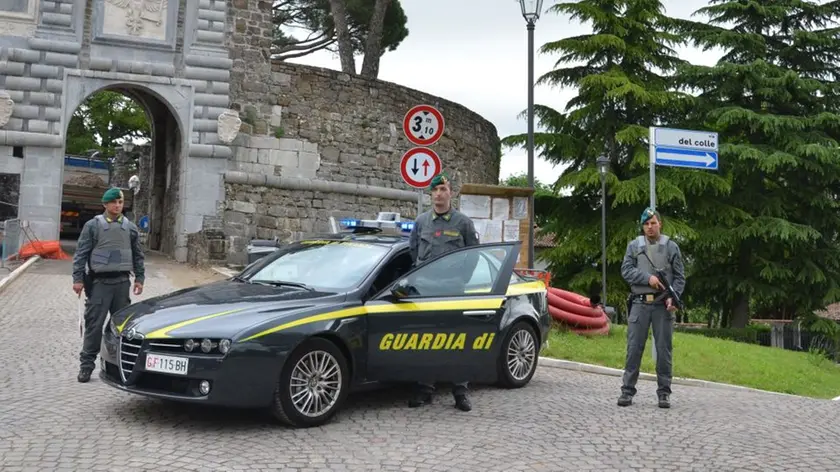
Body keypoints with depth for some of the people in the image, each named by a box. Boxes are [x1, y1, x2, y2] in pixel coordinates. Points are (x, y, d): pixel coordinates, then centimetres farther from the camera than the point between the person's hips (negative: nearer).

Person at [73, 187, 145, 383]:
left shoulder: (130, 228, 9)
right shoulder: (93, 225, -1)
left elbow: (138, 255, 15)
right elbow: (81, 254, -2)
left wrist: (139, 278, 10)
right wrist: (78, 279, -8)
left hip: (122, 282, 3)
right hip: (99, 281, -3)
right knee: (94, 324, -4)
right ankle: (87, 364, 2)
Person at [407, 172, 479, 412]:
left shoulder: (463, 223, 3)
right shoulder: (421, 221, 10)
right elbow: (413, 251, 19)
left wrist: (463, 279, 2)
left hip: (455, 291, -2)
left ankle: (460, 393, 6)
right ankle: (424, 390, 11)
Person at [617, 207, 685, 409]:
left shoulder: (671, 247, 7)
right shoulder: (634, 246, 10)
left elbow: (679, 277, 5)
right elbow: (626, 270, -1)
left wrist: (673, 297, -11)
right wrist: (648, 277, -15)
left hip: (663, 305, 0)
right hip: (640, 303, 0)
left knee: (664, 350, 3)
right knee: (634, 348, 0)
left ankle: (664, 392, 10)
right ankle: (627, 390, 5)